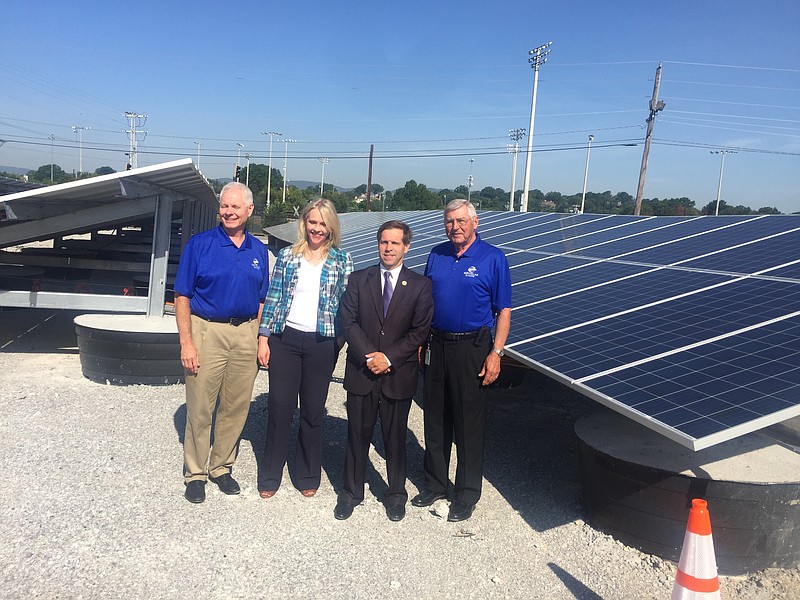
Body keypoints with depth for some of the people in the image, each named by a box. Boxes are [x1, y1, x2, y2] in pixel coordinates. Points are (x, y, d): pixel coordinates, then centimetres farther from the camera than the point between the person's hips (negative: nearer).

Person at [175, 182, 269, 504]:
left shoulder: (259, 251, 8)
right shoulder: (200, 244, -4)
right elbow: (182, 296, -6)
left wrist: (261, 340, 4)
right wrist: (186, 342, -12)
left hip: (245, 334, 4)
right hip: (206, 331, -3)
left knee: (236, 408, 11)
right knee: (200, 409, 4)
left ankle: (221, 467, 29)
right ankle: (195, 473, 22)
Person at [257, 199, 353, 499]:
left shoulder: (341, 260, 3)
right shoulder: (287, 256, 5)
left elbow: (346, 304, 3)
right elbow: (273, 298, 4)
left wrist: (341, 338, -3)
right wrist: (263, 338, 0)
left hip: (321, 344, 0)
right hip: (285, 339, 1)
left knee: (313, 411, 9)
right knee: (279, 408, 5)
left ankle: (308, 476, 26)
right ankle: (270, 476, 21)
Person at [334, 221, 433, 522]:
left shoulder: (420, 285, 1)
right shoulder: (359, 279, 5)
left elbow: (420, 331, -4)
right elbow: (349, 322, -1)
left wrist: (389, 358, -13)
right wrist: (369, 356, -14)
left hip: (399, 375, -1)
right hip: (361, 372, 1)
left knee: (395, 437, 11)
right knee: (357, 435, 11)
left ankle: (396, 494, 29)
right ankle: (351, 491, 28)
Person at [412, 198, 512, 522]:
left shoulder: (493, 258, -5)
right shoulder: (436, 255, 8)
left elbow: (503, 311, -6)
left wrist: (496, 353, -13)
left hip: (472, 347, -4)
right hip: (436, 345, 5)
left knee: (469, 423, 4)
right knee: (435, 419, 13)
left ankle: (467, 495, 19)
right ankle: (435, 484, 30)